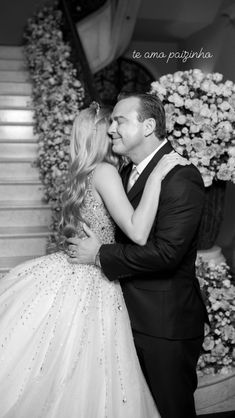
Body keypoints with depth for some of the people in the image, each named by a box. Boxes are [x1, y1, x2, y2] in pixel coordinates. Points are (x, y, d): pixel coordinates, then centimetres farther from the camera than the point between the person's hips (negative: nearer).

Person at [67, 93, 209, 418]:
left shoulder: (182, 178, -19)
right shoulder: (128, 172, 9)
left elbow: (166, 252, -27)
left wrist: (99, 255, -19)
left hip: (165, 324, -8)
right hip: (131, 315, 9)